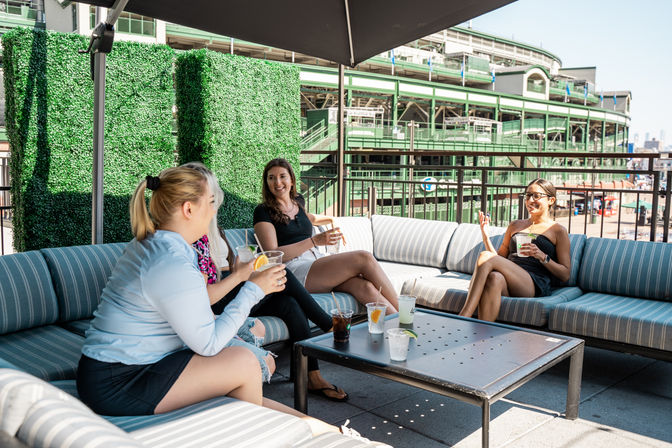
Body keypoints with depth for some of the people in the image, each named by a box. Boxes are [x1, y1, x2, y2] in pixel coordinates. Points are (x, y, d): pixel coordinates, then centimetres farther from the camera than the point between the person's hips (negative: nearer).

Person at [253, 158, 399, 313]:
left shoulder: (298, 201, 20)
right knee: (364, 258, -24)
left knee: (364, 286, -27)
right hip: (295, 269, -6)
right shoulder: (263, 211, 1)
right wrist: (315, 241, -16)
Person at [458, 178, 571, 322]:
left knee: (485, 257, -28)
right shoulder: (515, 226, 29)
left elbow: (565, 275, 8)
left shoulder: (558, 231, 14)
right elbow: (499, 258, 28)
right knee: (494, 278, -37)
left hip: (535, 285, -4)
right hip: (509, 282, 4)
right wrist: (485, 235, 14)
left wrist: (542, 257, -8)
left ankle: (463, 318, -37)